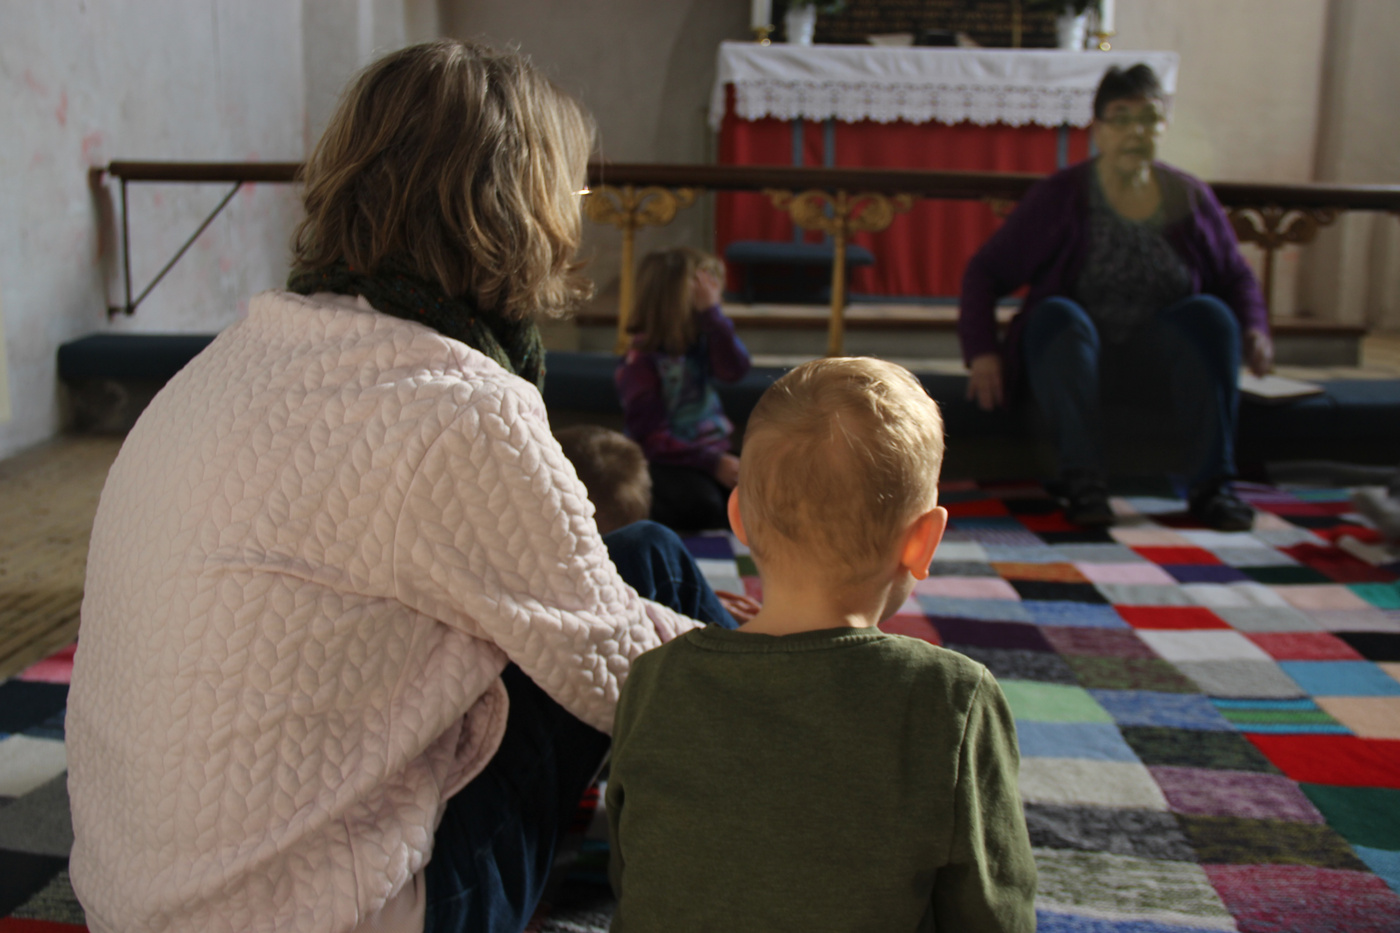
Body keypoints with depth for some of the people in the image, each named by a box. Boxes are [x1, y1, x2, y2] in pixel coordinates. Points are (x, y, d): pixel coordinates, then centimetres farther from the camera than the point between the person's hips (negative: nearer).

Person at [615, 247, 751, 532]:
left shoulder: (703, 341, 5)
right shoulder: (640, 361, -12)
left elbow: (734, 370, -16)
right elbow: (652, 437, -16)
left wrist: (712, 312, -21)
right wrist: (712, 463, -24)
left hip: (713, 451, 5)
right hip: (665, 463, -5)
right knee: (699, 503, -32)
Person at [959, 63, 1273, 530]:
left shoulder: (1192, 198, 6)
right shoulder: (1058, 197, -4)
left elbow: (1236, 277, 17)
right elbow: (985, 272, -4)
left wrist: (1253, 330, -3)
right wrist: (982, 352, -17)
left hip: (1153, 363, 2)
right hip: (1072, 355, -2)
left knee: (1210, 313, -24)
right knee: (1057, 315, -32)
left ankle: (1212, 483, -25)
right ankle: (1082, 479, -32)